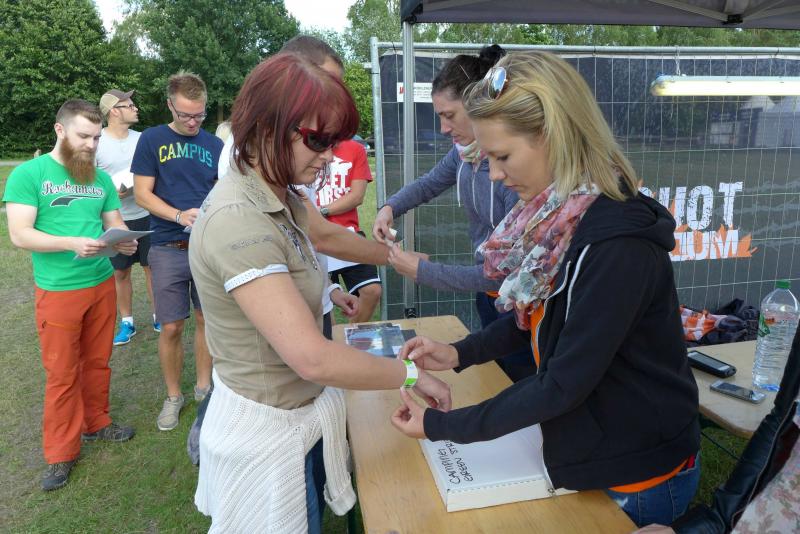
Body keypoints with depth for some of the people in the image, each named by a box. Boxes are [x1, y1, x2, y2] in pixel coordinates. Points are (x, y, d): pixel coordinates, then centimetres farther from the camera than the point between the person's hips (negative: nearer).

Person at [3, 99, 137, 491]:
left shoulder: (101, 178, 8)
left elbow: (115, 224, 9)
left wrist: (123, 242, -15)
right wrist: (72, 243, -27)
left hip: (102, 285, 4)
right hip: (58, 292, -4)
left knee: (97, 363, 15)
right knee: (62, 374, 6)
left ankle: (96, 424, 35)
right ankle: (61, 454, 21)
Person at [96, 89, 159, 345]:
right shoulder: (97, 143, -6)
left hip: (146, 216, 2)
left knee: (153, 267, 7)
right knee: (121, 273, 9)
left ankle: (158, 316, 22)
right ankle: (127, 322, 24)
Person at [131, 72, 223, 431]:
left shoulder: (214, 144, 8)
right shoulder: (152, 139, 1)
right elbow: (142, 194, -3)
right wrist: (179, 215, -19)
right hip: (168, 249, -2)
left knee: (206, 319, 11)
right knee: (171, 328, 3)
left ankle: (204, 386, 29)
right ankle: (173, 396, 22)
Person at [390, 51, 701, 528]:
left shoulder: (616, 244, -31)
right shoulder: (557, 215, -7)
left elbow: (565, 383, -27)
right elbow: (537, 313, 7)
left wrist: (441, 426, -19)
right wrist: (460, 353, -6)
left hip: (637, 476, -7)